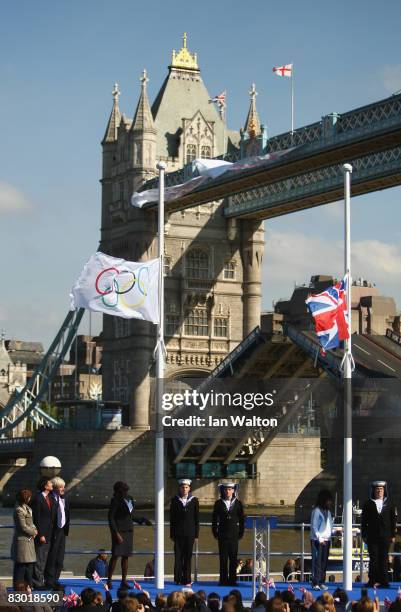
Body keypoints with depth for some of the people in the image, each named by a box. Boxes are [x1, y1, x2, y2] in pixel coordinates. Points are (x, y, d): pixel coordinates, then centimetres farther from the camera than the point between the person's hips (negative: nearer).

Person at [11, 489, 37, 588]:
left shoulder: (25, 507, 10)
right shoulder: (19, 510, -20)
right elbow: (23, 527, -20)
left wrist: (34, 529, 0)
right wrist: (34, 532, -5)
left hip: (28, 540, 10)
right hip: (22, 540, -10)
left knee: (29, 564, 15)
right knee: (21, 565, -3)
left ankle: (28, 585, 23)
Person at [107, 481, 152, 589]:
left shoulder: (129, 499, 10)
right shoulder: (116, 501, -11)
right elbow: (111, 518, -12)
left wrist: (141, 521, 12)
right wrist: (116, 533, -18)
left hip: (129, 530, 7)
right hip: (119, 530, -7)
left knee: (126, 556, 6)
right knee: (115, 555, -9)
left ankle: (124, 581, 10)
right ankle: (109, 581, -4)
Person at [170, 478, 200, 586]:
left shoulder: (194, 500, 5)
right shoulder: (175, 500, 4)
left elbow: (196, 518, 6)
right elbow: (172, 518, 5)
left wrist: (196, 534, 2)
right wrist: (172, 534, 2)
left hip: (190, 533, 0)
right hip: (178, 532, 0)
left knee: (188, 557, 2)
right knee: (178, 556, -1)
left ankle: (186, 580, 6)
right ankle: (178, 579, 5)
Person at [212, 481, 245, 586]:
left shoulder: (238, 503, 5)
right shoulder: (219, 503, 4)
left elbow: (241, 519, 8)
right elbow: (214, 519, 6)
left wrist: (241, 533, 3)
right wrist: (215, 533, 1)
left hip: (234, 535, 1)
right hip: (222, 535, 0)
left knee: (233, 558, 2)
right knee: (223, 558, 0)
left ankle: (232, 580, 8)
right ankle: (223, 580, 4)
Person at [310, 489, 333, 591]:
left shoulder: (328, 512, 17)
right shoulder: (316, 511, -6)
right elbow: (314, 527, -9)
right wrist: (319, 539, -13)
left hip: (326, 540, 7)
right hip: (317, 540, -7)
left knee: (324, 563, 5)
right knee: (317, 562, -9)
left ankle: (321, 582, 9)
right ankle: (315, 583, -10)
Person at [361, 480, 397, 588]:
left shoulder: (389, 504, 8)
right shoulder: (368, 504, 4)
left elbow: (393, 520, 8)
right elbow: (364, 521, 4)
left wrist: (393, 535, 3)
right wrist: (364, 535, 0)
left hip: (385, 536, 1)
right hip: (372, 537, -1)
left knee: (384, 559, 4)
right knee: (373, 559, -2)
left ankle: (384, 581, 7)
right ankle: (373, 581, 2)